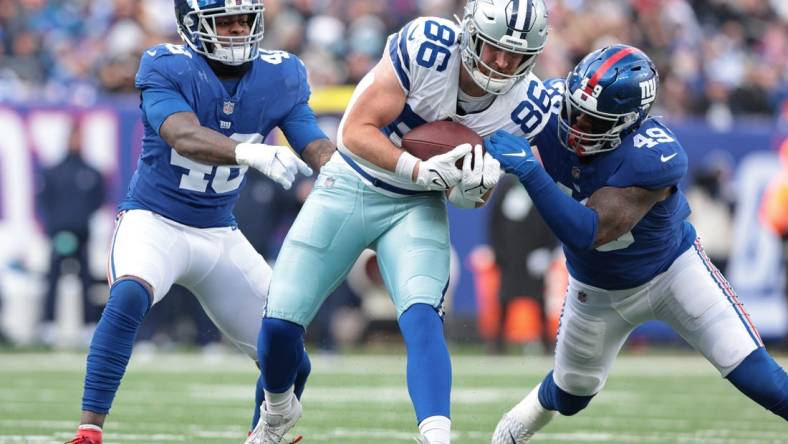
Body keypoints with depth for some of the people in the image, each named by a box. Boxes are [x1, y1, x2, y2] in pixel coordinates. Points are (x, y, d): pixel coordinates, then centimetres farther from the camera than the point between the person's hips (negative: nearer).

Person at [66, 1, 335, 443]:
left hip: (220, 235, 5)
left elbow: (317, 148, -9)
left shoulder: (280, 77, -3)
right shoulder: (166, 69, -17)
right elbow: (185, 138, -34)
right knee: (129, 297, -37)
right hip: (154, 220, -5)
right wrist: (250, 152, -52)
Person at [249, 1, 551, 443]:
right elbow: (355, 132, -22)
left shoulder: (526, 106, -14)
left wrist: (473, 187, -26)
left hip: (417, 208, 1)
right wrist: (423, 171, -35)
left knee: (422, 318, -25)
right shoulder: (425, 46, -26)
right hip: (349, 187, -1)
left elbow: (470, 197, -1)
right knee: (280, 323, -1)